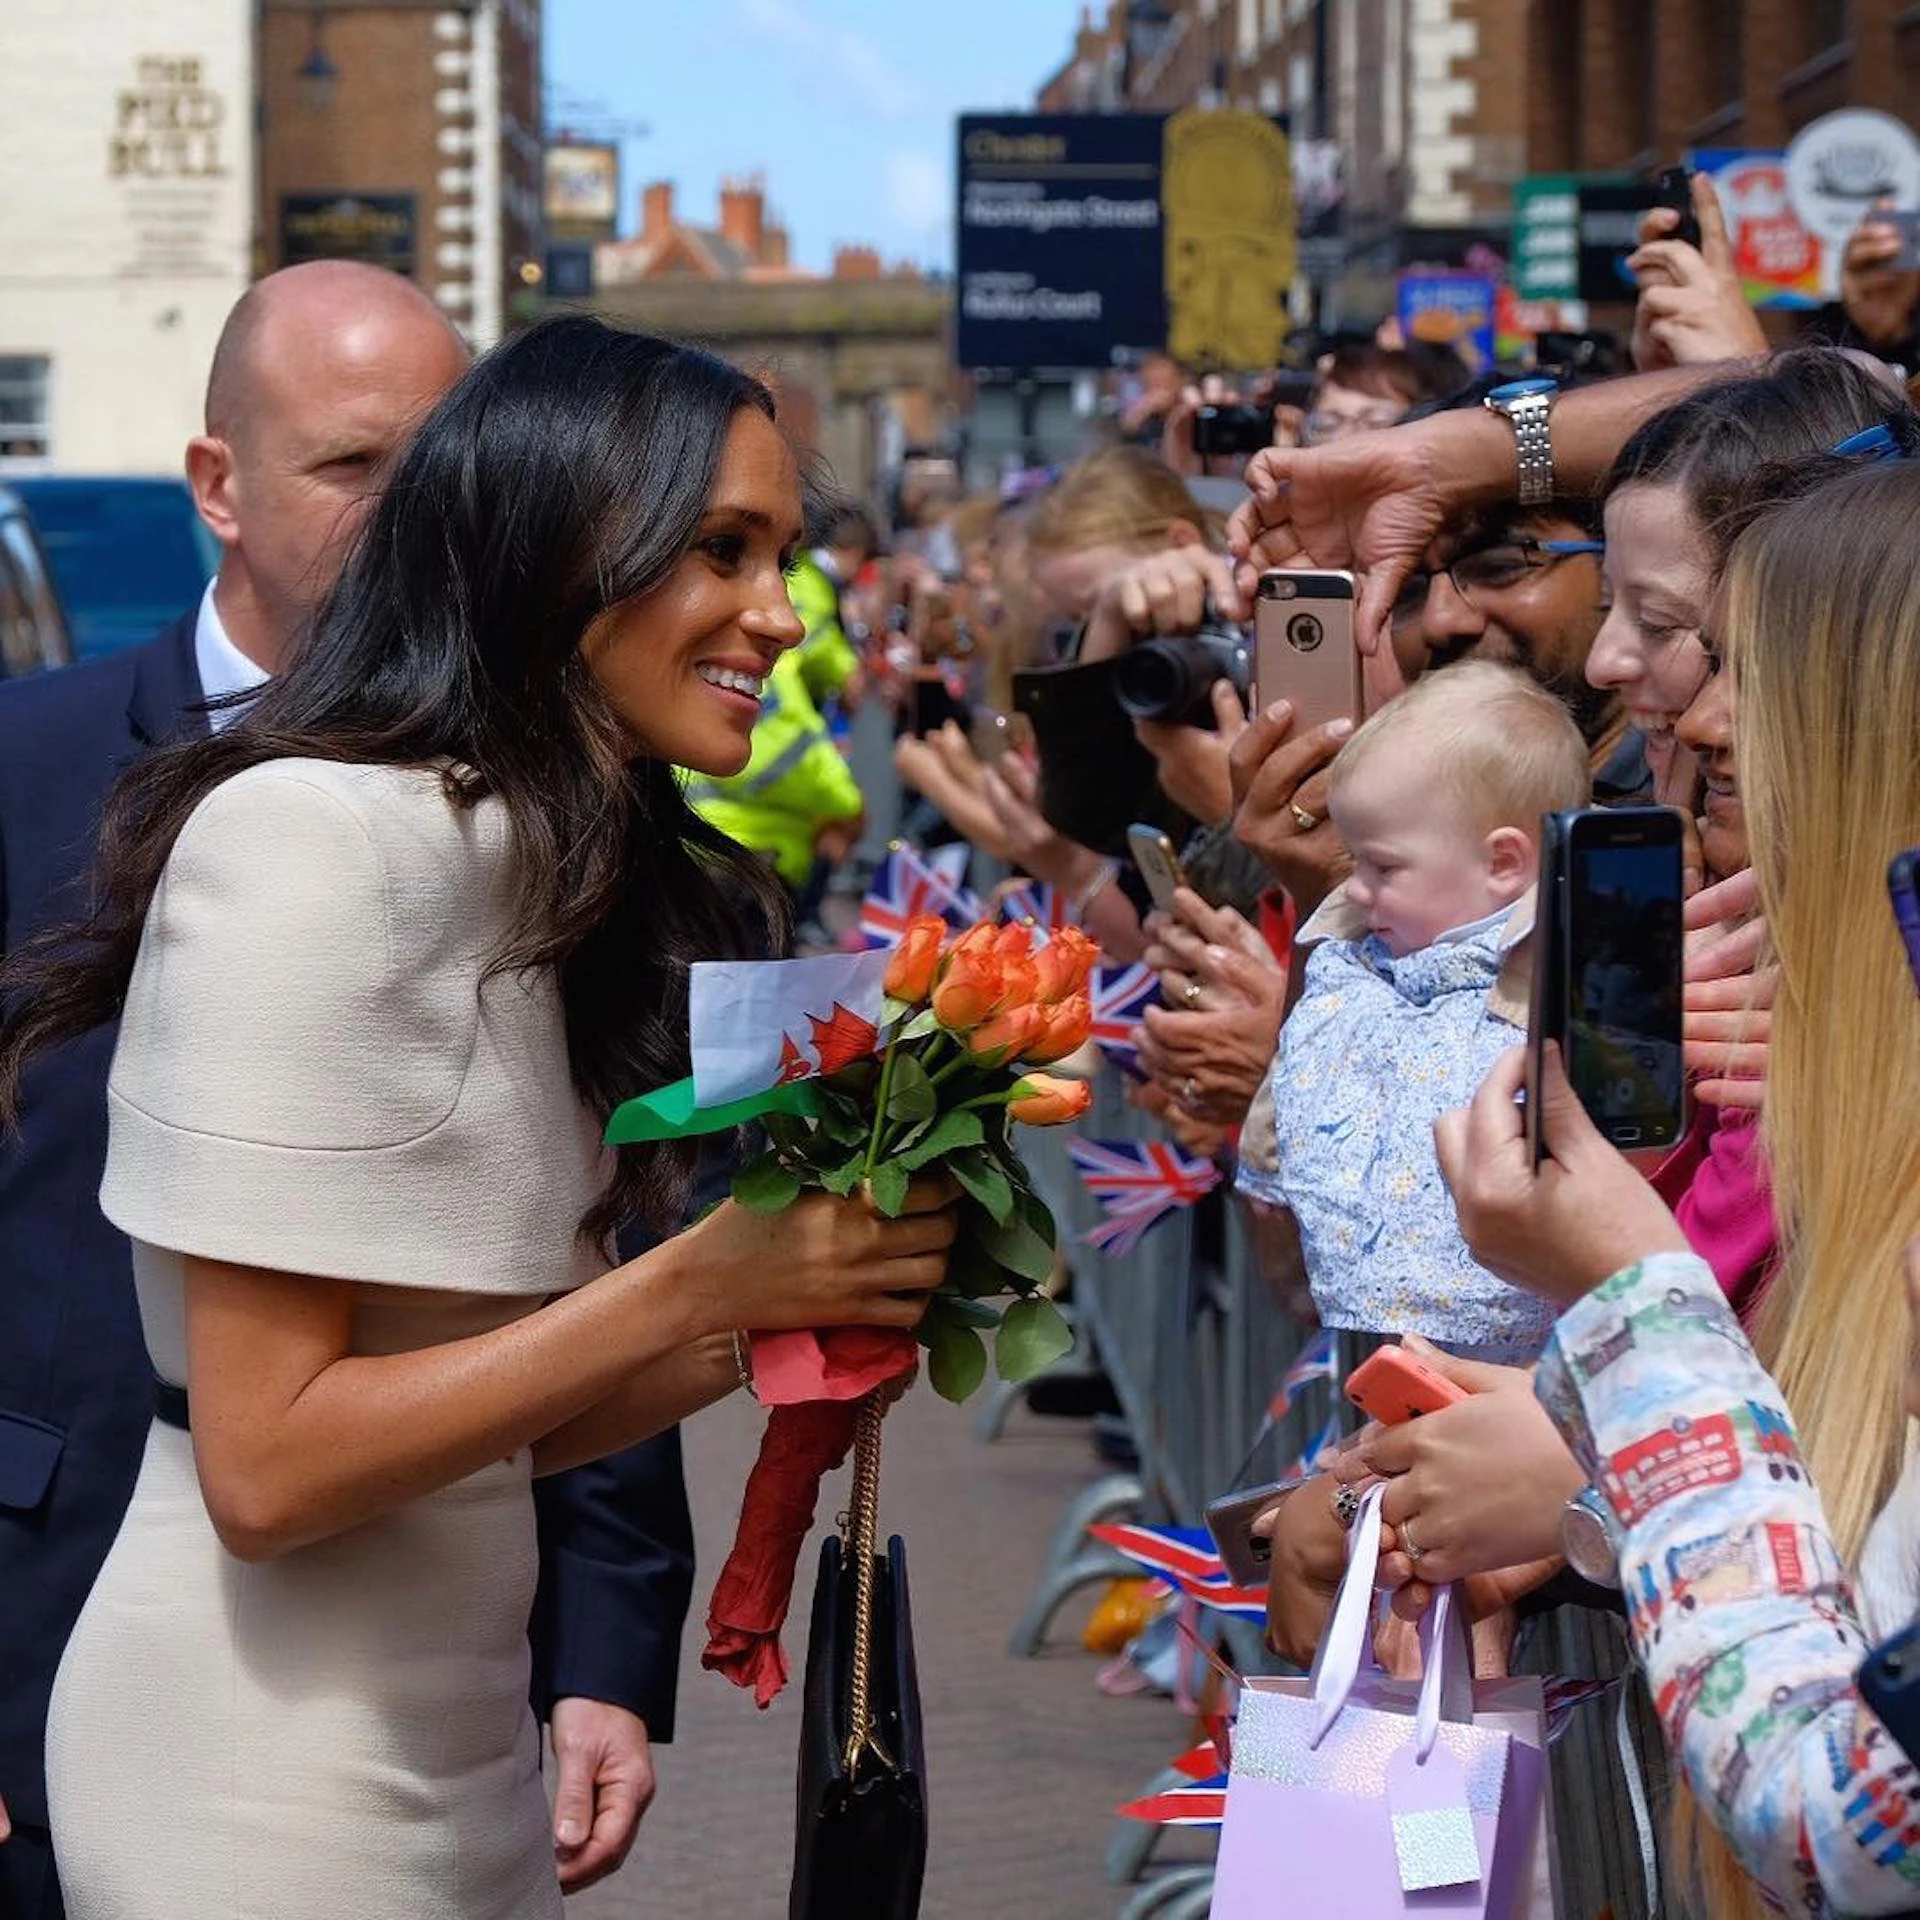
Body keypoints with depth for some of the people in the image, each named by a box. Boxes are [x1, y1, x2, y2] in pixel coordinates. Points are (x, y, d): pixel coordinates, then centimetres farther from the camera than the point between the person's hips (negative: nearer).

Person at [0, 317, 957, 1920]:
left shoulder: (534, 882, 10)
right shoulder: (312, 844, -17)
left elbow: (498, 1415, 7)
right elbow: (269, 1467, -20)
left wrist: (799, 1293, -6)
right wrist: (695, 1285, -19)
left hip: (460, 1744, 9)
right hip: (270, 1785, -8)